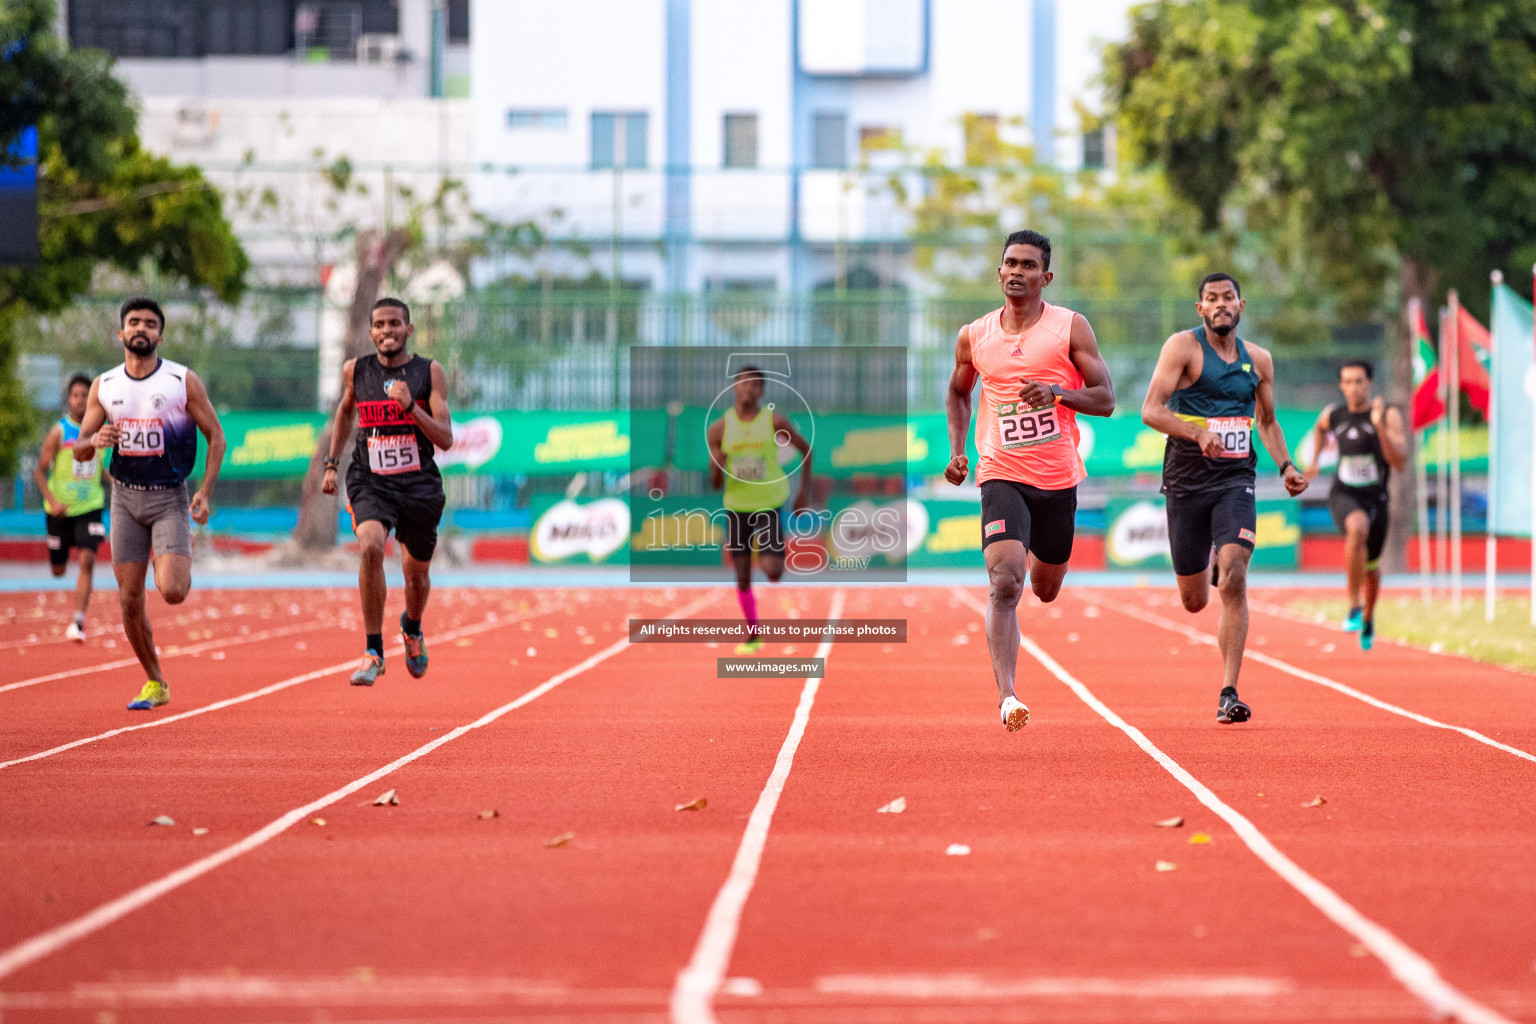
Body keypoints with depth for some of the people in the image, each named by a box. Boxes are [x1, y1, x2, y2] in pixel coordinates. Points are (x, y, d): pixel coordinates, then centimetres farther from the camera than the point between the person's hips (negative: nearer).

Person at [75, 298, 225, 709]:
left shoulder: (183, 382, -5)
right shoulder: (103, 386, 4)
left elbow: (216, 436, 0)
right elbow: (79, 452, 8)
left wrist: (206, 491, -11)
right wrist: (96, 441, -16)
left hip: (170, 497, -3)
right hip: (125, 497, 3)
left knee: (172, 591, -19)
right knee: (130, 600, 1)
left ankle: (180, 565, 18)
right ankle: (155, 684, 17)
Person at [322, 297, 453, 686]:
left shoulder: (429, 372, -3)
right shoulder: (356, 371, 2)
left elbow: (446, 439, -8)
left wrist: (410, 406, -22)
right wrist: (331, 464, 19)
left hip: (419, 484, 0)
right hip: (370, 482, 0)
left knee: (416, 573, 12)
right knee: (371, 546, -28)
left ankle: (412, 627, 49)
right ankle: (373, 651, -21)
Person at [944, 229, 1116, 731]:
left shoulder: (1070, 327, -2)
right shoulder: (974, 336, 4)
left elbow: (1105, 399, -3)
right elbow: (958, 393, 23)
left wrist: (1058, 393, -21)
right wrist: (956, 449, 9)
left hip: (1058, 480, 1)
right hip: (1002, 476, -1)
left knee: (1045, 590, 19)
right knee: (1005, 585, -21)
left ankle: (1035, 558, 58)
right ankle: (1007, 696, -26)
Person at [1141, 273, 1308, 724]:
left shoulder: (1258, 360, 10)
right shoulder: (1183, 347, -4)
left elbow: (1267, 421, 25)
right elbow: (1151, 410, -14)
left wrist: (1286, 466, 8)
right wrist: (1197, 433, -30)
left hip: (1236, 479, 2)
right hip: (1187, 480, -1)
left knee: (1233, 582, -20)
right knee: (1194, 601, 7)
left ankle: (1228, 694, -17)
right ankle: (1216, 568, 47)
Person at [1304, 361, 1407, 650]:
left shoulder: (1389, 416, -11)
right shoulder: (1332, 415, -1)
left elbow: (1400, 463, -21)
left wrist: (1380, 427, -30)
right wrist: (1314, 459, 18)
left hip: (1375, 499, 1)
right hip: (1343, 496, -1)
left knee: (1371, 567, 17)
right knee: (1357, 528, -37)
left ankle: (1368, 618, 50)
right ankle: (1354, 604, -28)